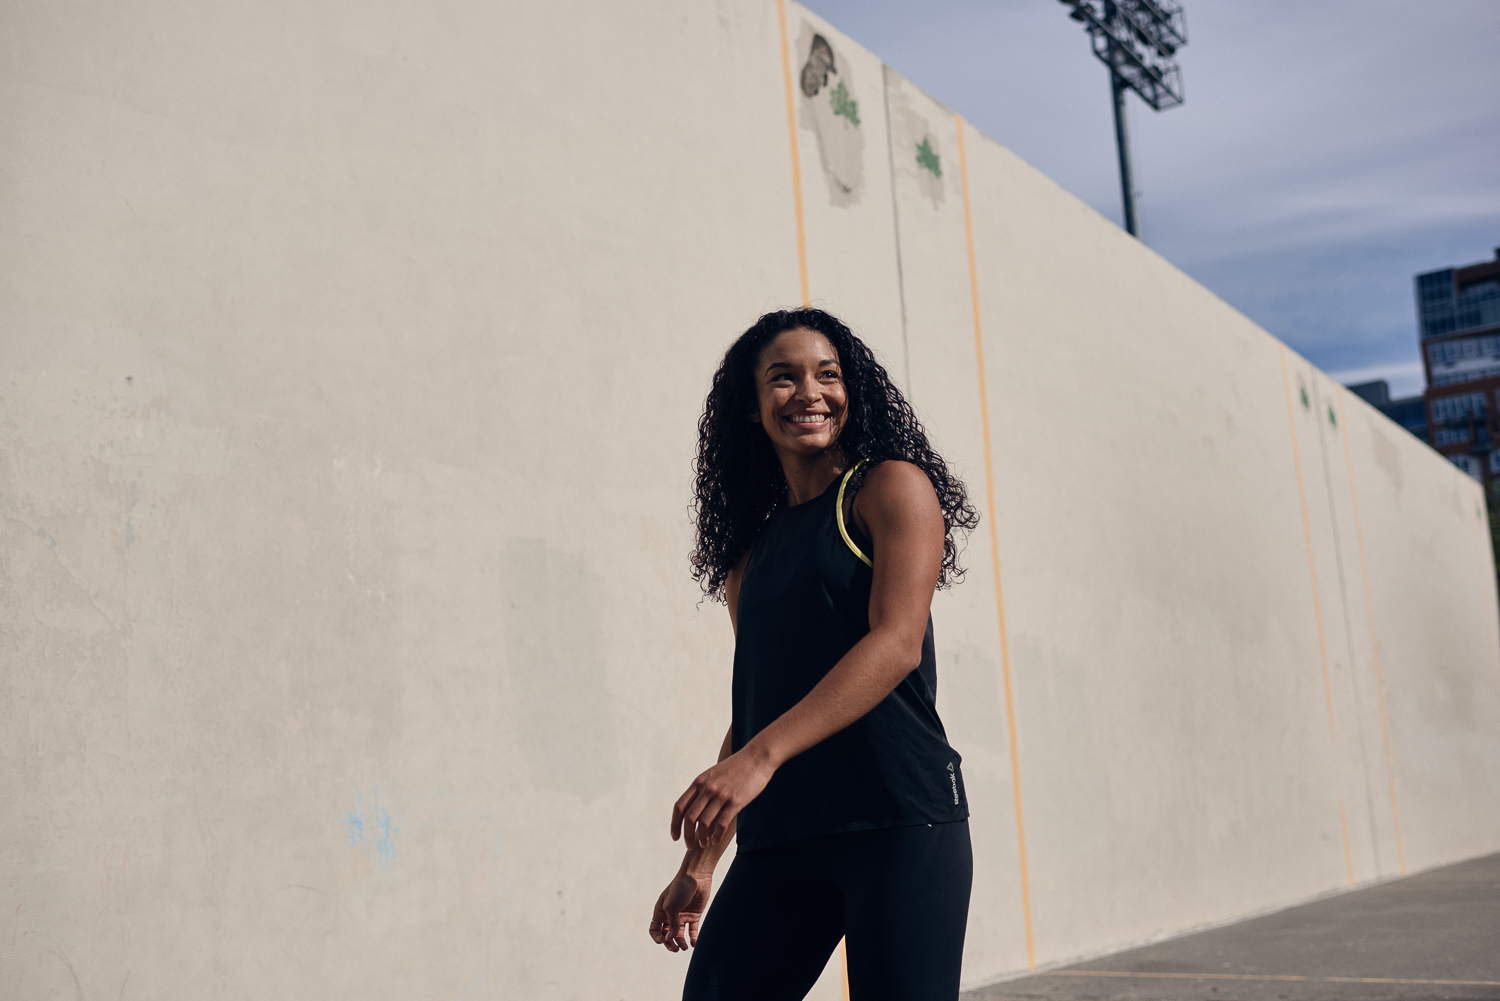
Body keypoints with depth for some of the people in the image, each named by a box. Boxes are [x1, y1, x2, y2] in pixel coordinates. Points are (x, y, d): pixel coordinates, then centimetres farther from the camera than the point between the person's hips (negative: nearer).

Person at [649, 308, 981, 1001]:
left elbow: (898, 643, -11)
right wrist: (700, 863, 17)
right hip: (778, 839, 5)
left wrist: (761, 756, -20)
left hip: (899, 819, -5)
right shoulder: (750, 551, 19)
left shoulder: (893, 486, 2)